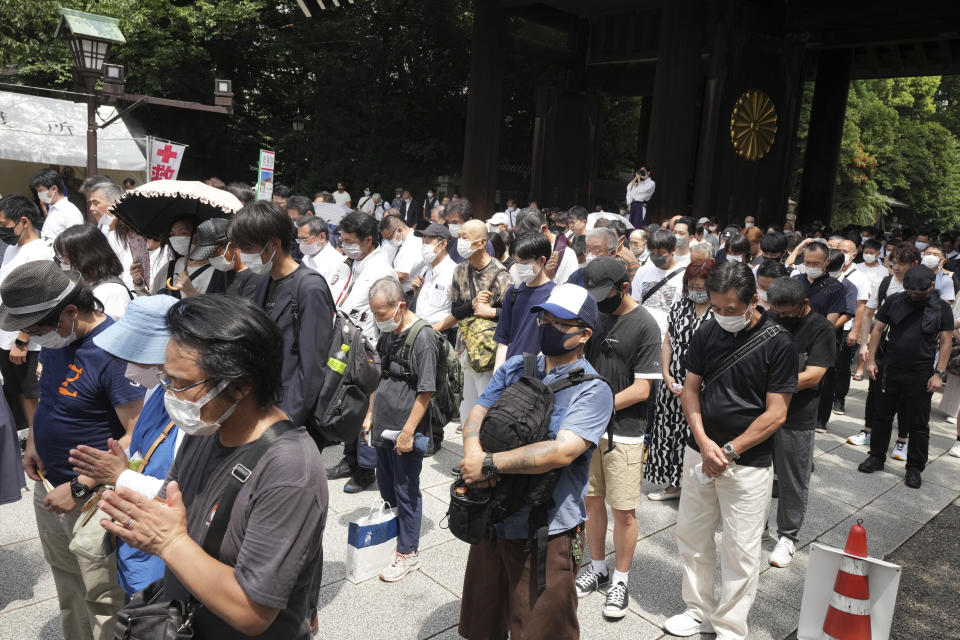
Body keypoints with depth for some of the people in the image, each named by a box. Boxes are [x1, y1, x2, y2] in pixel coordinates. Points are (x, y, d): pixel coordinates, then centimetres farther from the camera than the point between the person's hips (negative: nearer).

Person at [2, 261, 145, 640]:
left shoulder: (115, 350, -27)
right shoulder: (53, 338, -1)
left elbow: (138, 436, -27)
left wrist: (80, 489, -24)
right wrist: (32, 444, 4)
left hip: (92, 499, -8)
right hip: (47, 484, 8)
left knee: (102, 597, 7)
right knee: (66, 583, 25)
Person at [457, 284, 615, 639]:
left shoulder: (592, 389, -13)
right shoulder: (516, 367, 6)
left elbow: (562, 451, -25)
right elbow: (478, 412, 6)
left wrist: (489, 464, -22)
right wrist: (472, 450, -16)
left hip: (546, 531, -5)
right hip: (493, 518, 5)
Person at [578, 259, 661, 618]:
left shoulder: (644, 326, -12)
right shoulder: (594, 315, 5)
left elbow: (641, 389, -14)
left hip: (623, 431, -5)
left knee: (623, 510, 4)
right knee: (592, 499, 14)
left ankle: (620, 580, 22)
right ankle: (597, 568, 32)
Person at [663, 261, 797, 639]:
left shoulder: (779, 344, -12)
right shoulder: (707, 334, -1)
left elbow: (776, 414, -12)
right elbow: (690, 389, 3)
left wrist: (730, 451, -16)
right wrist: (703, 442, -11)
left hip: (748, 463, -4)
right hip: (700, 453, 4)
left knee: (740, 552, 6)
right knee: (691, 537, 14)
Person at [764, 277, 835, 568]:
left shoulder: (821, 329, -9)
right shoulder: (769, 320, 4)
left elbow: (812, 377, -16)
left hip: (796, 418, -4)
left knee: (793, 480, 8)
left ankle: (788, 536, 24)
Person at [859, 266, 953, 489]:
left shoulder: (941, 309, -1)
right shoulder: (894, 301, 1)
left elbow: (945, 342, 0)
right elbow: (877, 329, 6)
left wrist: (939, 374, -7)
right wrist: (871, 360, 0)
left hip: (921, 375, -2)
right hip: (890, 370, 2)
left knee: (919, 424, 6)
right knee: (882, 416, 11)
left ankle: (915, 468, 18)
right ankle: (876, 457, 26)